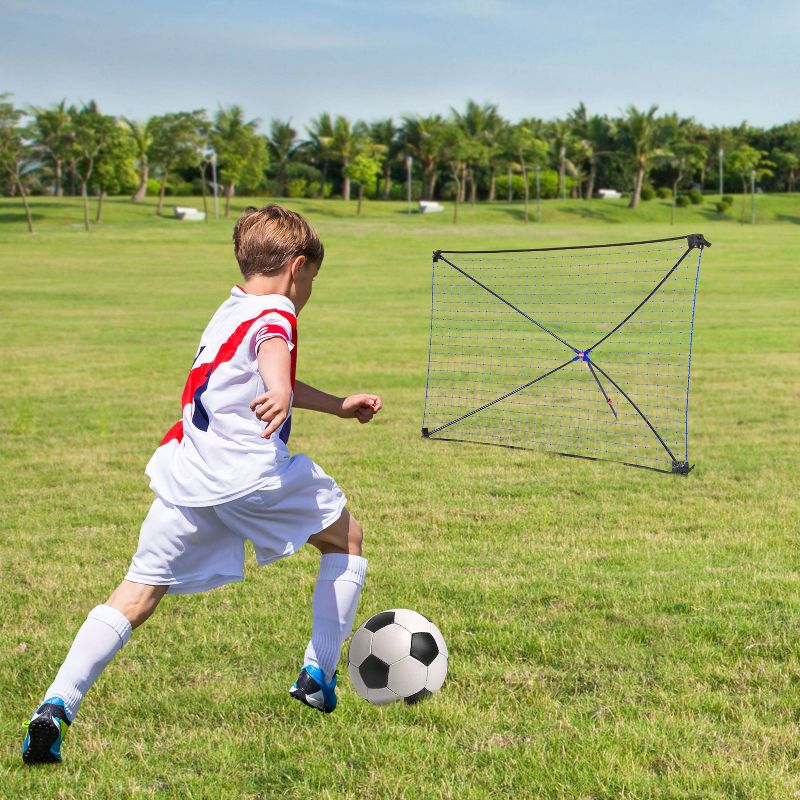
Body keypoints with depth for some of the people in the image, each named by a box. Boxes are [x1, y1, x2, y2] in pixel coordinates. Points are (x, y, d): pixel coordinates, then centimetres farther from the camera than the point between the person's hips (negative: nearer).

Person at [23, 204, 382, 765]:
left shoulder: (230, 312, 28)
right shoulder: (274, 315, -1)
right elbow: (273, 351, -27)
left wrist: (339, 406, 52)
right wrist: (280, 393, -48)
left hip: (186, 480, 7)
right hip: (253, 472, -7)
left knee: (138, 593, 5)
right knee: (348, 538, 16)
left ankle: (58, 705, -10)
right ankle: (318, 678, 18)